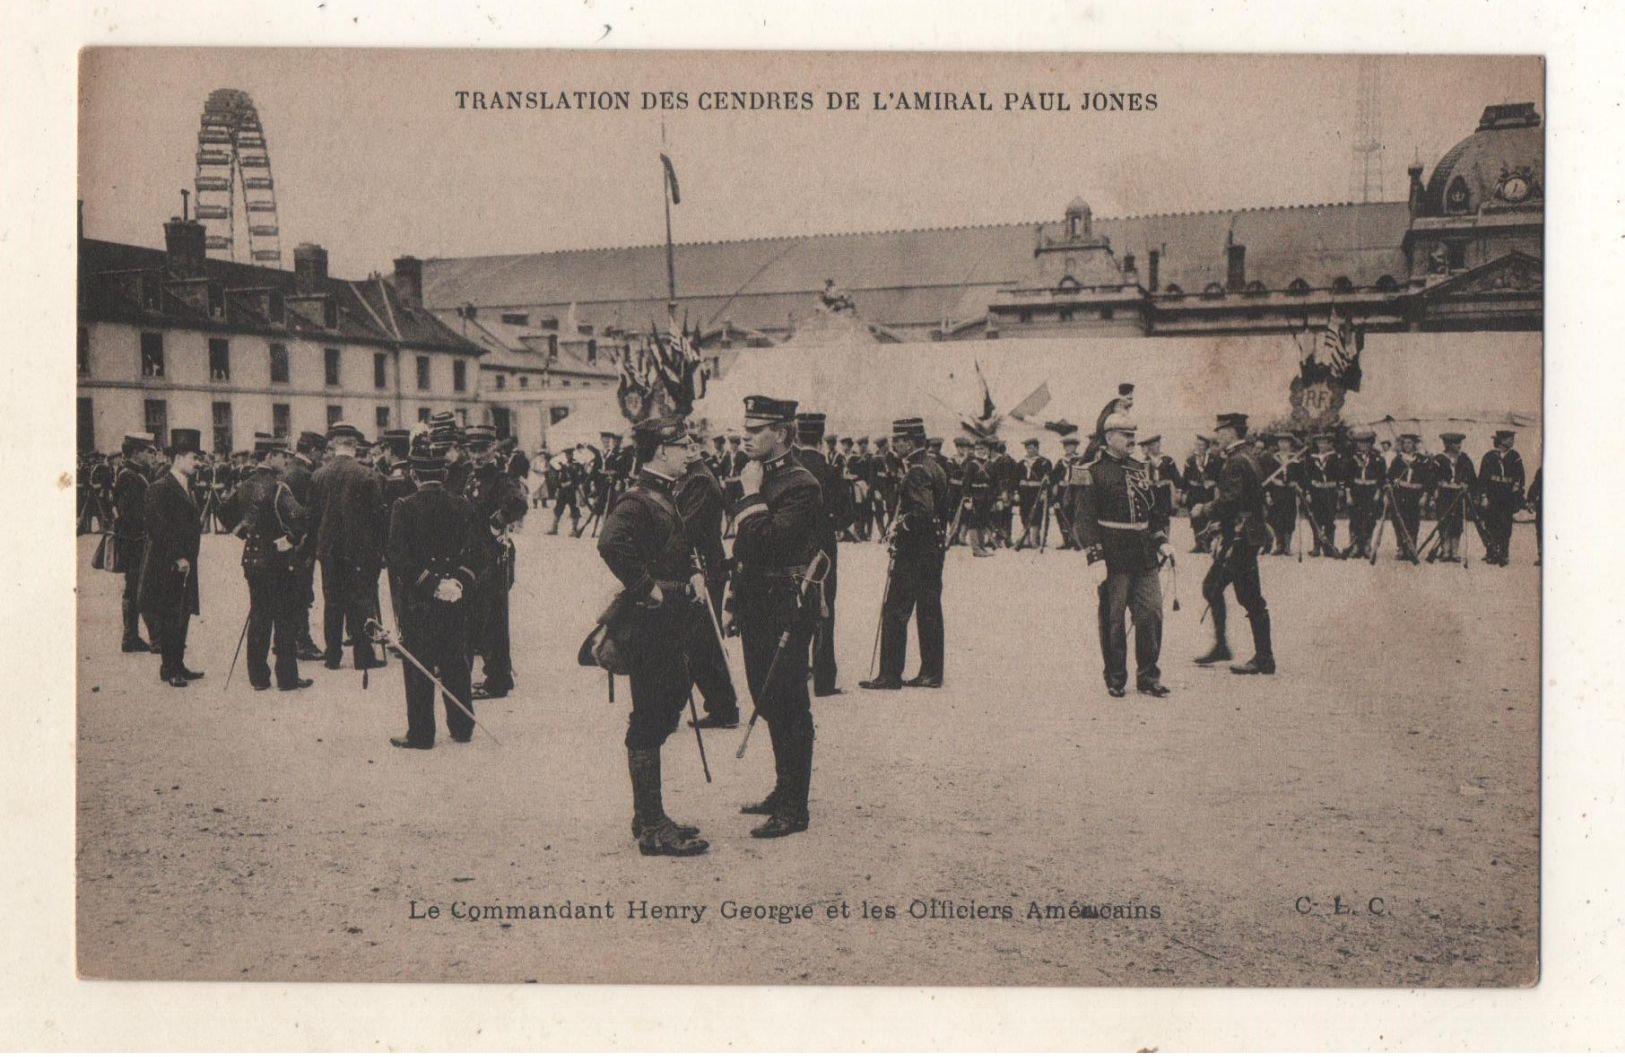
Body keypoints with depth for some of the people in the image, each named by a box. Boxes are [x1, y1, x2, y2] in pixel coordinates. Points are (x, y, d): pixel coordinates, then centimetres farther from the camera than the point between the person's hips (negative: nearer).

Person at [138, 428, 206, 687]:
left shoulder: (187, 488, 14)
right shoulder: (160, 489, -13)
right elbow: (157, 528, -18)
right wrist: (176, 558, -18)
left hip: (184, 565, 8)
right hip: (166, 567, -8)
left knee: (182, 615, 11)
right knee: (168, 616, -3)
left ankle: (178, 665, 18)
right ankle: (169, 668, 4)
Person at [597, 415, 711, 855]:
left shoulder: (666, 498, 16)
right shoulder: (637, 501, -16)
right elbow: (611, 543, -34)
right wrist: (647, 588, -26)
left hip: (669, 625, 10)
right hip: (650, 625, -10)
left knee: (661, 716, 15)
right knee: (649, 724, -5)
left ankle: (648, 816, 25)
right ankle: (653, 828, -1)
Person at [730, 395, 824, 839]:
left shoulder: (800, 485, -15)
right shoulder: (756, 477, 13)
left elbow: (764, 540, -27)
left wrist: (751, 496, -16)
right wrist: (736, 603, 18)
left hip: (785, 607, -9)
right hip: (758, 605, 9)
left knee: (788, 705, -5)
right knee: (770, 702, 16)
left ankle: (793, 808, 1)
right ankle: (784, 790, 28)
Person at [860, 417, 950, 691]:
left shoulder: (916, 473, -16)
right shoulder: (936, 469, 13)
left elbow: (923, 512, -26)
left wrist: (901, 528, -14)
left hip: (913, 552, -10)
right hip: (934, 550, 10)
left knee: (895, 613, -4)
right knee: (929, 611, 11)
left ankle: (890, 675, -2)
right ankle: (931, 673, 15)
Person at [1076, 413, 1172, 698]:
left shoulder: (1143, 470, 14)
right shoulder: (1093, 472, -5)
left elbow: (1156, 510, 22)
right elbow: (1085, 518, -9)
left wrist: (1162, 541, 8)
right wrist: (1095, 558, -16)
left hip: (1145, 557, 5)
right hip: (1113, 559, -5)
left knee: (1152, 614, 1)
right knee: (1112, 620, 3)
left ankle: (1148, 677, 11)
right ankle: (1115, 680, 14)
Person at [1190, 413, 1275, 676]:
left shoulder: (1238, 462, -17)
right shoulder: (1247, 458, 16)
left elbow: (1230, 501, -23)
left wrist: (1204, 510, -10)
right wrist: (1219, 522, 19)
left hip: (1242, 538, -11)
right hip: (1238, 537, 11)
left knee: (1250, 599, -5)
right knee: (1211, 587, 16)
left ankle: (1264, 659, 0)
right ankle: (1221, 646, 23)